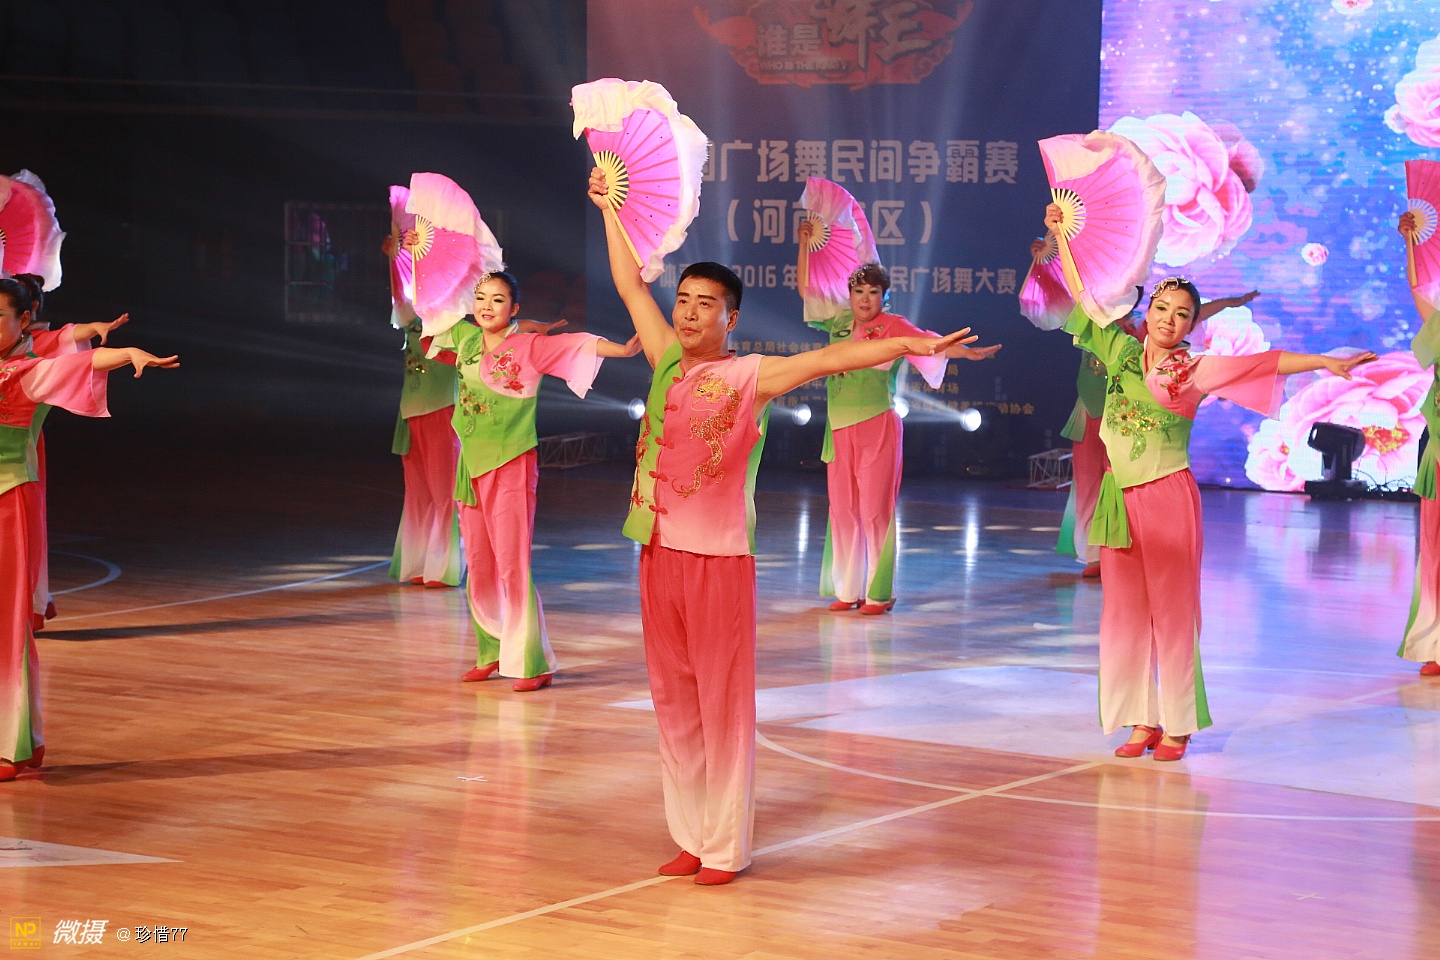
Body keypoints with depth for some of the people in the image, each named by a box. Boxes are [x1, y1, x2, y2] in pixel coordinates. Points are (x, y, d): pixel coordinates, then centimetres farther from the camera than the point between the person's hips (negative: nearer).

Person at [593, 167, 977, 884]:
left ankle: (727, 846, 4)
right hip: (659, 551, 6)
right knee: (673, 700, 9)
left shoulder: (751, 376, -5)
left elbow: (828, 358, -16)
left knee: (723, 701, -2)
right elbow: (631, 287, 21)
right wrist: (610, 210, 28)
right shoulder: (667, 362, 10)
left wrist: (908, 345, -28)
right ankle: (690, 836, 18)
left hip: (720, 556, -6)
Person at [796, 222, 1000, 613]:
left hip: (877, 426, -5)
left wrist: (967, 351, -32)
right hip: (840, 427, 5)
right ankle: (848, 589, 14)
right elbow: (805, 289, 19)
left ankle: (880, 592, 1)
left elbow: (930, 343, -16)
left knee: (875, 509, -4)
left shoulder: (893, 326, -4)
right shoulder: (839, 323, 10)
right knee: (842, 508, 7)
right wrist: (805, 244, 15)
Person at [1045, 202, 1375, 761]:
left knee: (1172, 610, 0)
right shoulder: (1123, 353, 7)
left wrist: (1326, 362, -21)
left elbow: (1266, 363, -11)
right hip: (1122, 499, 4)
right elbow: (1082, 299, 15)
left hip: (1169, 499, -4)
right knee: (1124, 611, 5)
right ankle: (1143, 721, 12)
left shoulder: (1196, 372, -3)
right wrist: (1062, 236, 18)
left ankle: (1177, 726, 7)